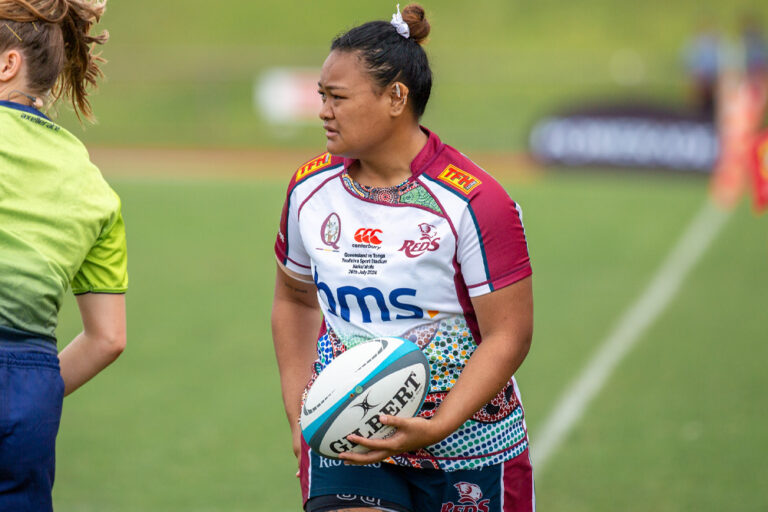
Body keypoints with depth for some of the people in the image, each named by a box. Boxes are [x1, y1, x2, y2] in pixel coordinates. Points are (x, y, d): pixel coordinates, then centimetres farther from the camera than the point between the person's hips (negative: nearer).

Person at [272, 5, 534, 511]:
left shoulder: (474, 202, -15)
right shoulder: (310, 189, 1)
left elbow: (508, 336, -14)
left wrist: (436, 428, -23)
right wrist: (299, 414, 8)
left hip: (467, 447, -3)